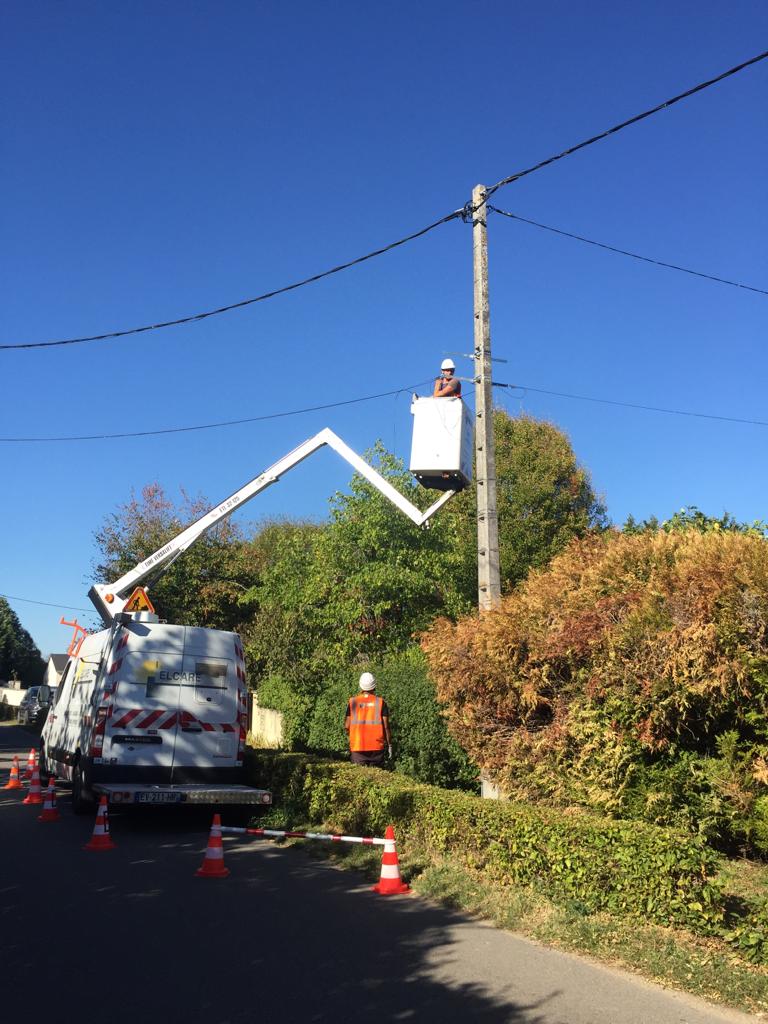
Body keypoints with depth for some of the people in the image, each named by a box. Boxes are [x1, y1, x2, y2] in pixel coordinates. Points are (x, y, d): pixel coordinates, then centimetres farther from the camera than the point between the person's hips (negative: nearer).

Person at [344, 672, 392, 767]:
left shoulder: (353, 702, 1)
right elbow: (386, 726, -3)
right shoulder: (381, 702, -1)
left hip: (357, 746, 0)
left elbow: (347, 726, 0)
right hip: (377, 747, 0)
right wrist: (389, 745, 5)